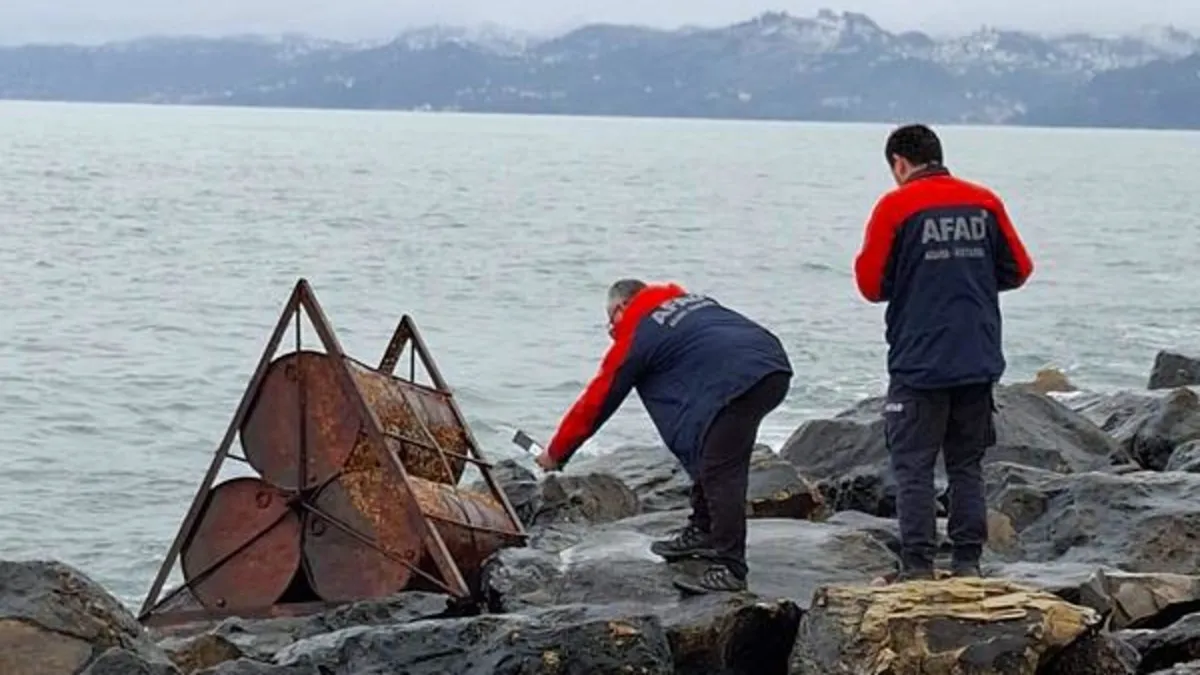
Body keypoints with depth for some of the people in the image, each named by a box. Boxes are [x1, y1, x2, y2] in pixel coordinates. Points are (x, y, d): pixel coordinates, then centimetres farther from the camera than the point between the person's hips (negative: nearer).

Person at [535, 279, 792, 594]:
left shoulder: (636, 334, 10)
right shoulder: (692, 301, 30)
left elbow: (597, 399, 16)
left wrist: (555, 453, 25)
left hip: (736, 383, -9)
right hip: (775, 368, 9)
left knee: (721, 474, -9)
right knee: (712, 460, 23)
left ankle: (729, 569, -13)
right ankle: (703, 532, 30)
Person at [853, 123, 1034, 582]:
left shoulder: (895, 206, -7)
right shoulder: (984, 203, 5)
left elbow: (871, 283, -5)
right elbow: (1018, 269, 11)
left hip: (918, 363, -4)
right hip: (979, 362, 4)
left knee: (914, 467, 1)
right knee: (967, 465, 11)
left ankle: (918, 566, -2)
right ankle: (968, 563, 10)